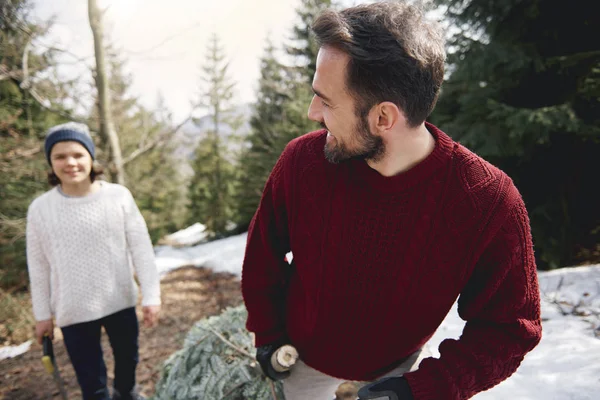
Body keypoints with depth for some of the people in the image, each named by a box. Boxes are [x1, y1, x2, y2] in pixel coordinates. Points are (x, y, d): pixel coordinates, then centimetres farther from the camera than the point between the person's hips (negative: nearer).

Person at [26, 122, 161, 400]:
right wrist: (42, 314, 5)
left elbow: (141, 249, -8)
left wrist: (151, 296, -9)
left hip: (121, 302, 1)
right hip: (73, 312, -1)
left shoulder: (119, 196, -12)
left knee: (127, 359, 24)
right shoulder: (40, 209, -9)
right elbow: (38, 267, 0)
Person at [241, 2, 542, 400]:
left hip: (401, 364, -1)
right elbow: (263, 251, -6)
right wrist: (266, 332, -3)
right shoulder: (301, 160, -25)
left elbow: (508, 328, -20)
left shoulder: (490, 201, -30)